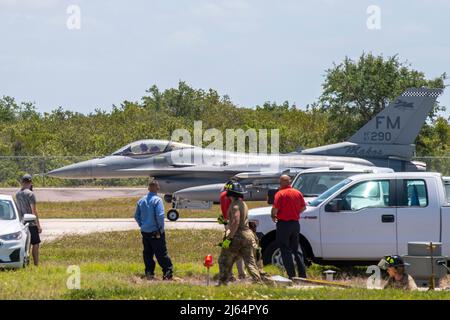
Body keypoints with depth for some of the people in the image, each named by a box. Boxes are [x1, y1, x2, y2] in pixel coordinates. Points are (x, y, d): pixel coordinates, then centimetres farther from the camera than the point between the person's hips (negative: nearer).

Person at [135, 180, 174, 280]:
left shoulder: (141, 201, 6)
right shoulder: (157, 200, -13)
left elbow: (137, 216, 12)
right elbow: (160, 216, -20)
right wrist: (161, 228, -9)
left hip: (144, 232, 5)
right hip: (155, 232, -5)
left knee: (148, 253, 13)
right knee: (161, 253, -1)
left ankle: (149, 273, 14)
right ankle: (168, 273, -1)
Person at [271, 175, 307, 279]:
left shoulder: (280, 194, -14)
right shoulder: (298, 193, 4)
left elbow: (275, 208, -19)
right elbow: (303, 207, 10)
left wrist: (273, 216, 1)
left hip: (284, 224, -6)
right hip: (295, 223, 6)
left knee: (285, 251, 1)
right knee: (296, 249, 16)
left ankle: (291, 275, -3)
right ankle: (302, 274, 13)